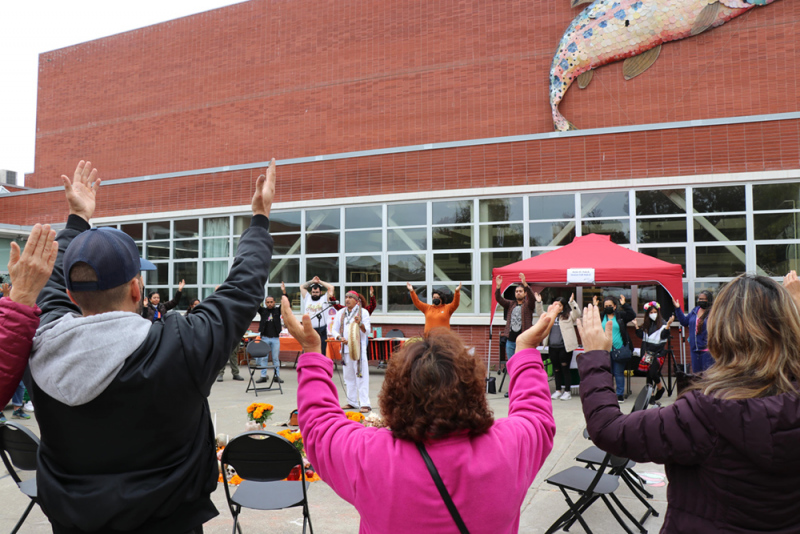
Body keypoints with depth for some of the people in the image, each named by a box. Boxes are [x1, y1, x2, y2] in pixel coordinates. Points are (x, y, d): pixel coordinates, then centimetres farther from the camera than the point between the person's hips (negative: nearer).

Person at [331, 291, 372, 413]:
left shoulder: (363, 312, 2)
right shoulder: (340, 313, 13)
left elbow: (367, 330, -5)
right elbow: (335, 329, 12)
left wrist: (360, 324, -26)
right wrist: (340, 338, -8)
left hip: (359, 348, -4)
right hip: (346, 348, 4)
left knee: (361, 375, -8)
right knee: (348, 376, 9)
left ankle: (365, 403, -9)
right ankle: (352, 402, 19)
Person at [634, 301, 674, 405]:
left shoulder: (662, 323, -2)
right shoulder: (646, 324, 13)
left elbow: (664, 336, -14)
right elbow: (641, 335, 13)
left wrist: (668, 325, -26)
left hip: (659, 352, -5)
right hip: (648, 351, 5)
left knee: (653, 373, -15)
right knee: (648, 374, 4)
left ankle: (660, 388, 13)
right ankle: (652, 394, 12)